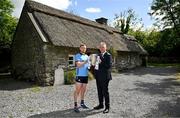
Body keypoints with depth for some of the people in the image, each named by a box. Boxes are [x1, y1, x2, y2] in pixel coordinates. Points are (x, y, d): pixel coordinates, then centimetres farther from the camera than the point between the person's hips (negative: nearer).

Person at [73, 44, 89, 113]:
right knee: (77, 90, -3)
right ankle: (75, 106, 3)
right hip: (79, 75, -6)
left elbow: (88, 65, 16)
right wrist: (85, 62, -25)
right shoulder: (77, 56, -3)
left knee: (83, 90, 13)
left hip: (86, 75, 6)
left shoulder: (87, 56, 15)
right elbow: (78, 65, -16)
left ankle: (82, 103, 25)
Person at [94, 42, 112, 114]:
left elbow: (109, 66, -18)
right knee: (99, 92, 15)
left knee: (105, 92, 2)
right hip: (98, 76, 7)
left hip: (104, 77, -7)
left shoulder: (108, 55, -9)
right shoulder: (98, 55, 14)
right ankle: (101, 105, 30)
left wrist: (101, 63, -24)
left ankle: (107, 107, 15)